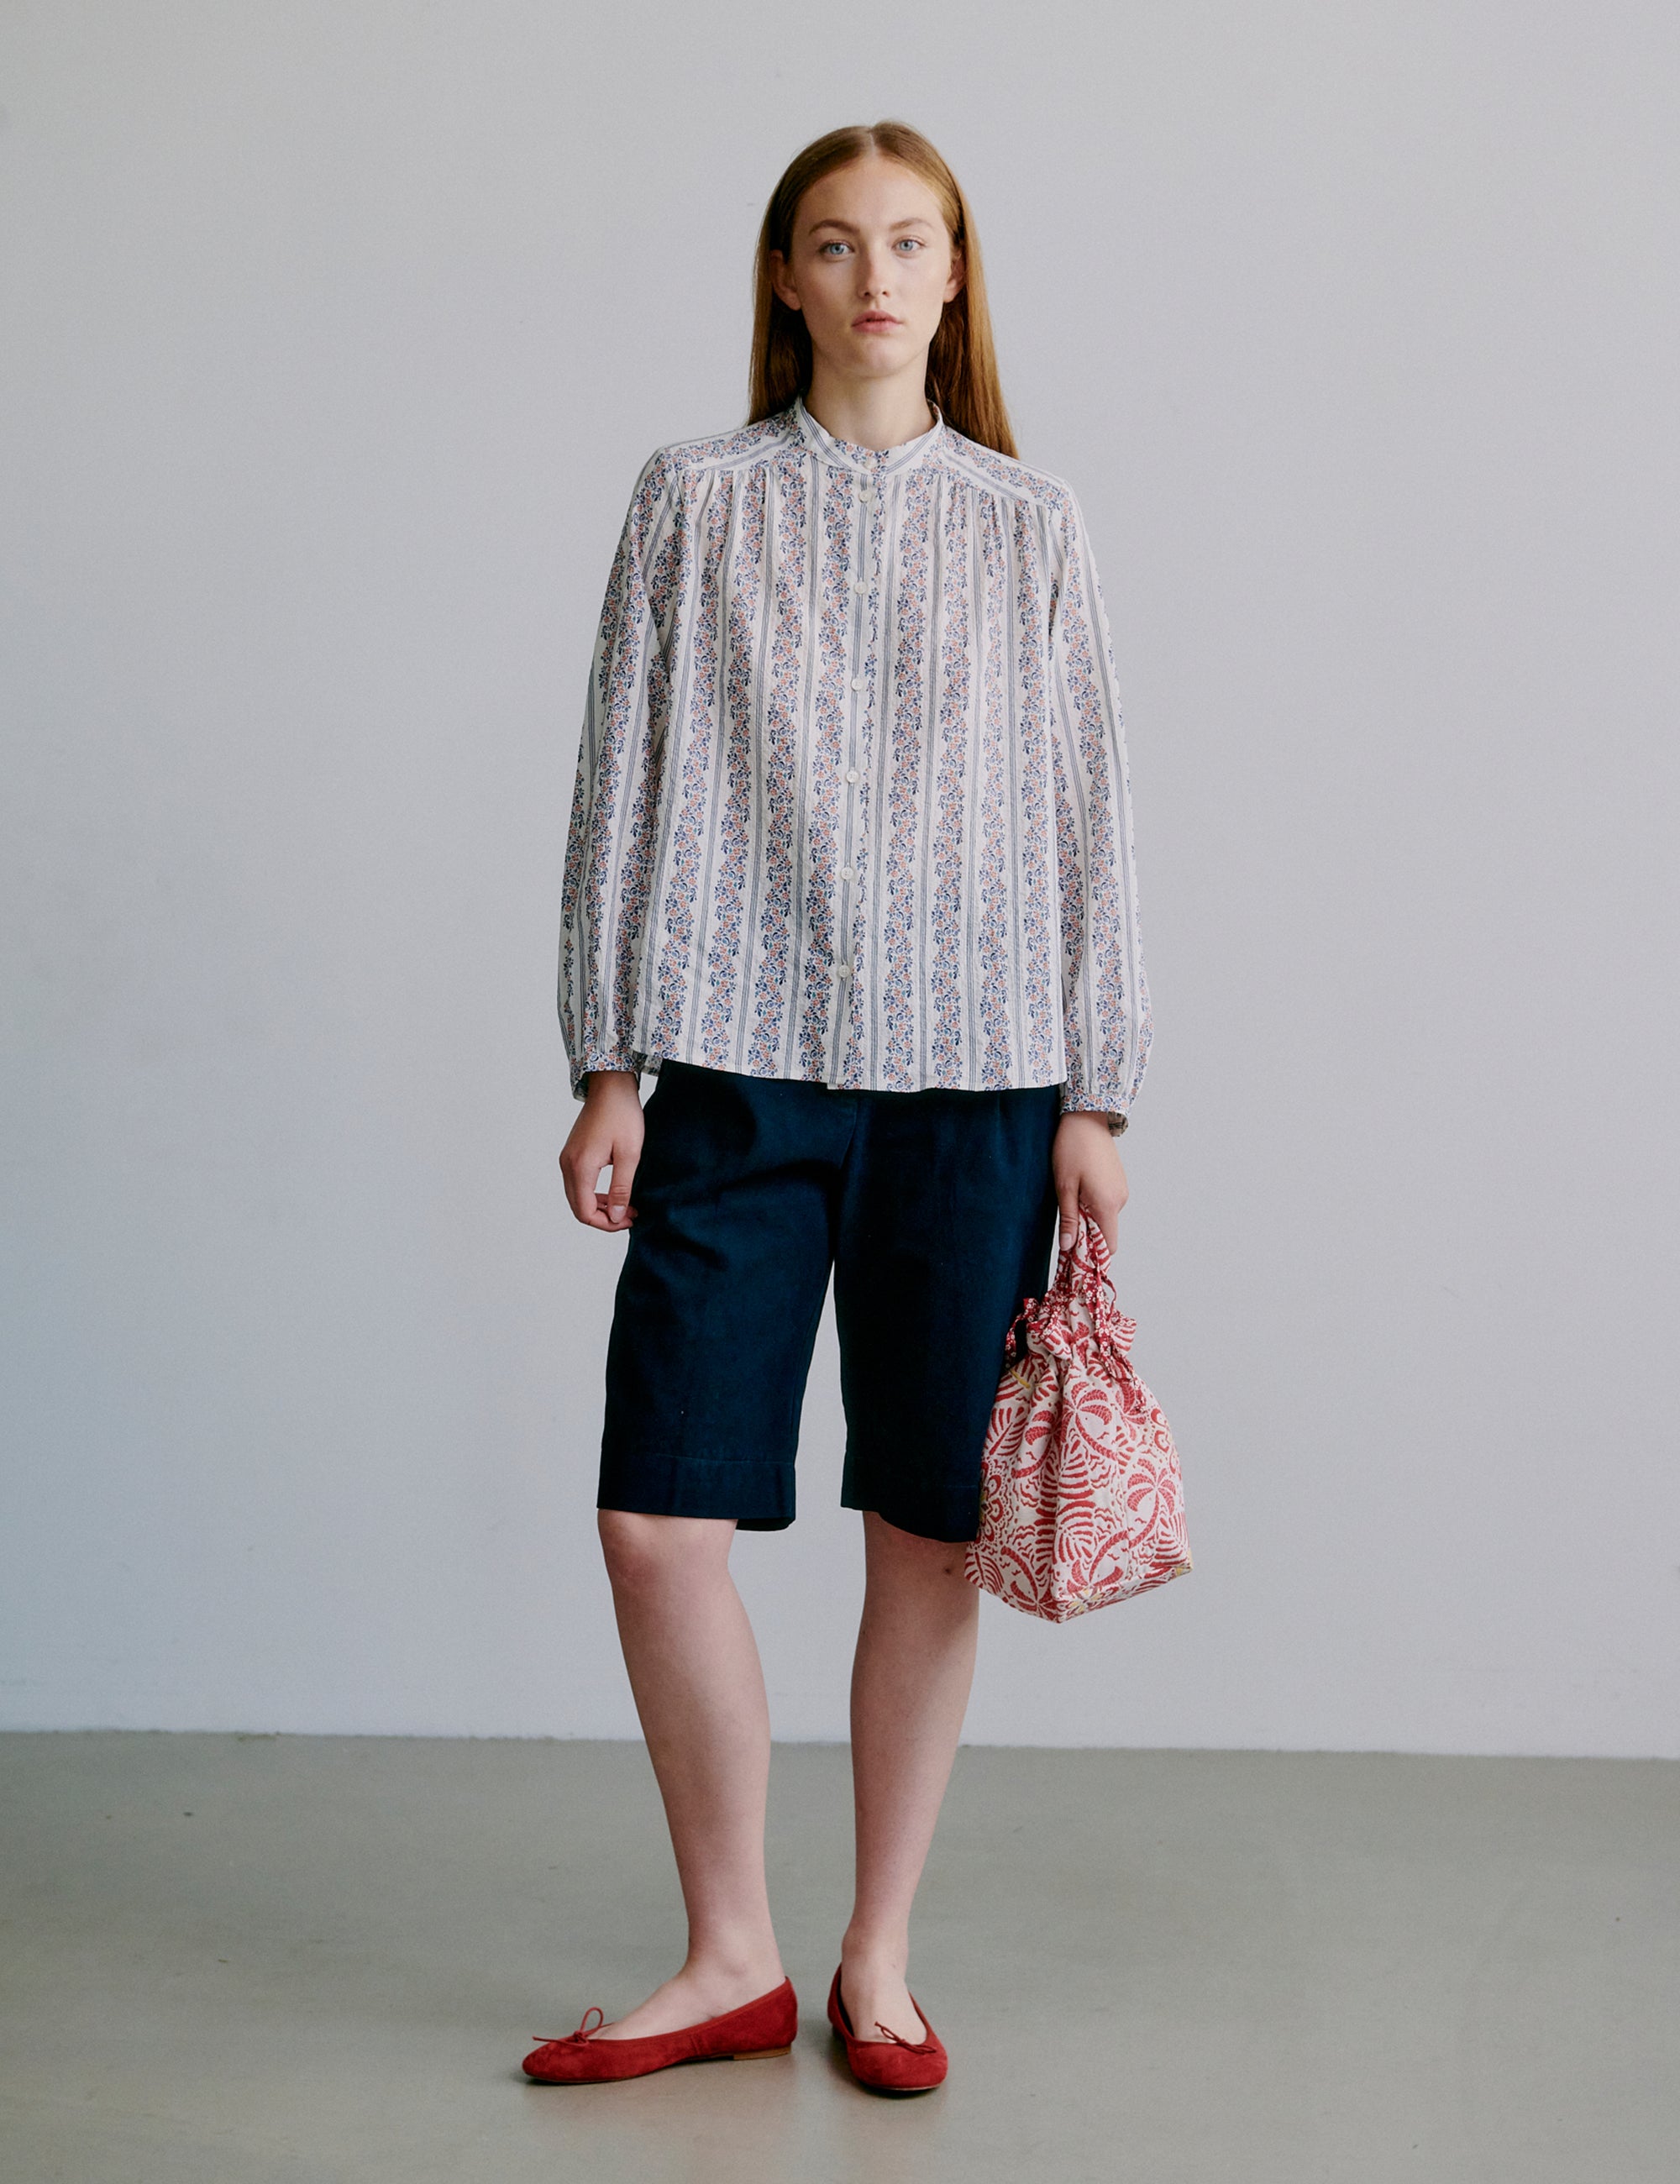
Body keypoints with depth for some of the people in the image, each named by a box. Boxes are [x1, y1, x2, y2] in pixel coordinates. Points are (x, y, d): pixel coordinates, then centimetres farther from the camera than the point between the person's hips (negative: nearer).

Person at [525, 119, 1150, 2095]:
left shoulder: (1028, 523, 9)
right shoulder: (695, 501, 8)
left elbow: (1087, 817, 7)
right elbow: (625, 786, 6)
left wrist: (1096, 1095, 3)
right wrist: (611, 1066, 1)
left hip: (974, 1080, 0)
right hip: (741, 1070, 0)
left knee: (928, 1534, 4)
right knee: (658, 1519, -4)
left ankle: (878, 1961, 21)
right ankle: (732, 1960, 15)